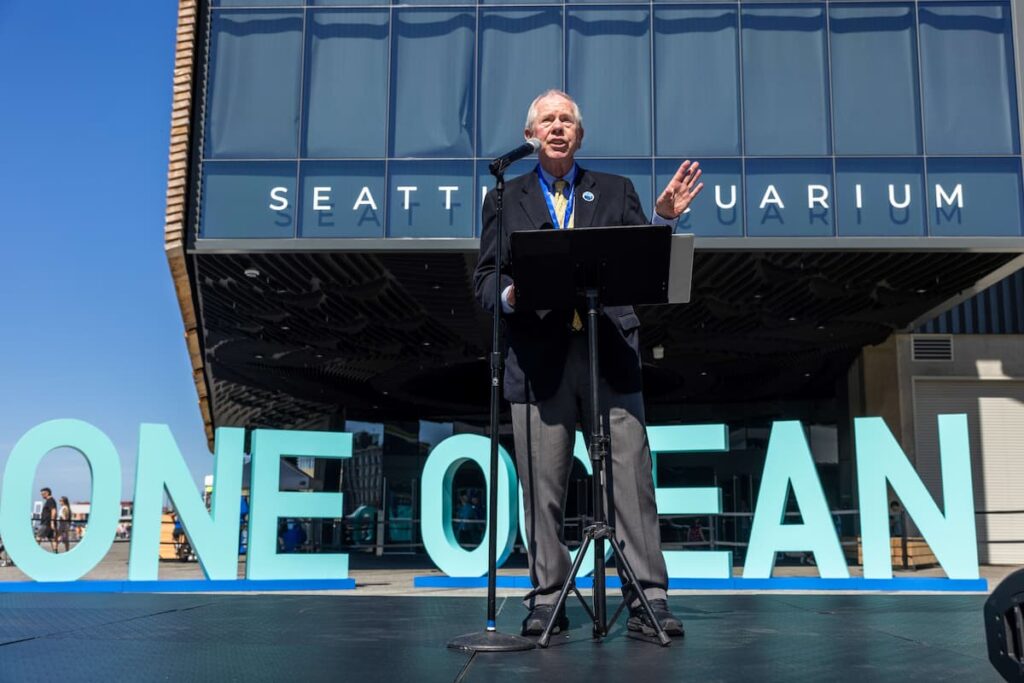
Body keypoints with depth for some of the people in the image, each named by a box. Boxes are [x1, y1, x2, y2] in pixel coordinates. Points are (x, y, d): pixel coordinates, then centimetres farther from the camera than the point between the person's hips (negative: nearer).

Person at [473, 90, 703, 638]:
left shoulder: (616, 191, 18)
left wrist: (664, 217, -6)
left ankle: (648, 599, 3)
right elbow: (484, 282, 9)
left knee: (632, 481, -3)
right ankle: (546, 601, 13)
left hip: (610, 357, 0)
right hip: (538, 360, 0)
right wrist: (510, 295, -13)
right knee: (542, 488, 3)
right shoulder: (505, 199, 16)